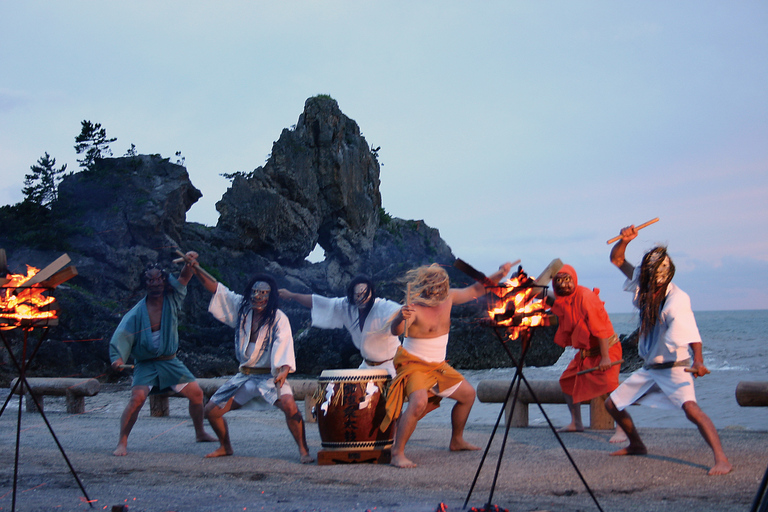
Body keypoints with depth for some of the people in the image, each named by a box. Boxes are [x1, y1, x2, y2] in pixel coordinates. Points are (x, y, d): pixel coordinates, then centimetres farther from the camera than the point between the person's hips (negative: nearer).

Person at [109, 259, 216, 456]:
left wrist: (189, 264, -33)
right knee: (137, 399, -23)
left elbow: (184, 277, -12)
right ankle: (122, 442, -15)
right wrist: (118, 358, -33)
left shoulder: (171, 299, -2)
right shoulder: (137, 312, -11)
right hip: (146, 364, -4)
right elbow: (122, 336, -16)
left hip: (170, 362, 4)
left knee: (196, 393, 6)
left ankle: (200, 433, 25)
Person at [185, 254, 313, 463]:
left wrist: (283, 371, -42)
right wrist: (195, 268, -11)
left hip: (270, 376, -5)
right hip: (244, 376, 6)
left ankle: (303, 450, -18)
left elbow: (284, 350, -23)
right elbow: (215, 288, 1)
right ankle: (225, 447, 32)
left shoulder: (279, 319, -14)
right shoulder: (242, 308, 0)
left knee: (289, 404, -33)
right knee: (211, 410, 6)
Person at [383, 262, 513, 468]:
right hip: (414, 365, -9)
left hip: (438, 366, 9)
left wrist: (498, 275, -2)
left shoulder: (448, 297, -3)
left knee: (468, 394, 19)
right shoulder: (414, 307, -25)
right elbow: (395, 330, -41)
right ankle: (397, 454, -27)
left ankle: (457, 441, 38)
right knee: (419, 402, -34)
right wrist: (401, 317, -62)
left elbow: (476, 290, 10)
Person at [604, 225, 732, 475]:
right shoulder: (644, 286, -2)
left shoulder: (676, 299, -23)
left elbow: (690, 332, -37)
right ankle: (637, 445, 35)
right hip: (649, 368, 8)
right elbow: (617, 259, 4)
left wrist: (698, 361, -53)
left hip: (673, 368, -8)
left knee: (690, 407, -31)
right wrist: (624, 240, -16)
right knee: (612, 404, 13)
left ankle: (721, 458, -33)